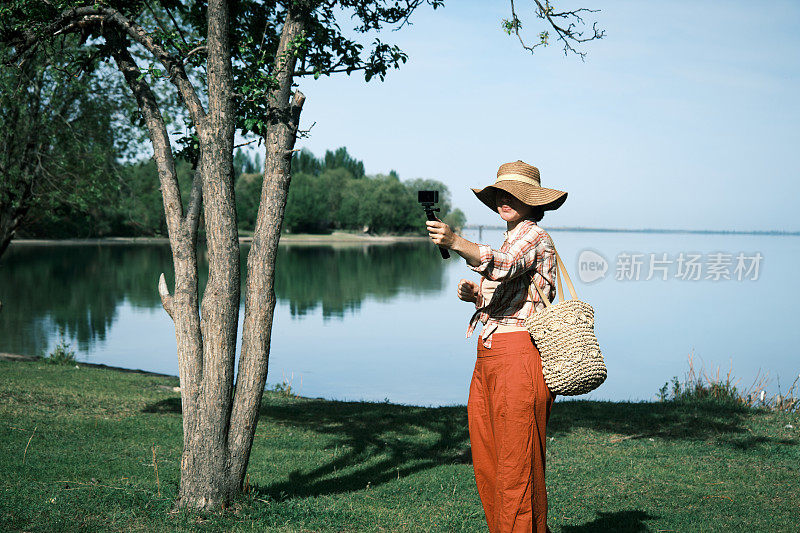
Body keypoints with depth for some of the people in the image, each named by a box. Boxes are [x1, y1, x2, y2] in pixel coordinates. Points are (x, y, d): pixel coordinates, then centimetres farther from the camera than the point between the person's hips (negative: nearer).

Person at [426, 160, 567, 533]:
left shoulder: (534, 236, -6)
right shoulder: (511, 240, 24)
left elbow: (503, 267, -28)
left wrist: (456, 243, -42)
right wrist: (475, 295, 8)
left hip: (519, 355, -10)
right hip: (490, 358, 10)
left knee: (516, 463, -6)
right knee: (486, 461, 12)